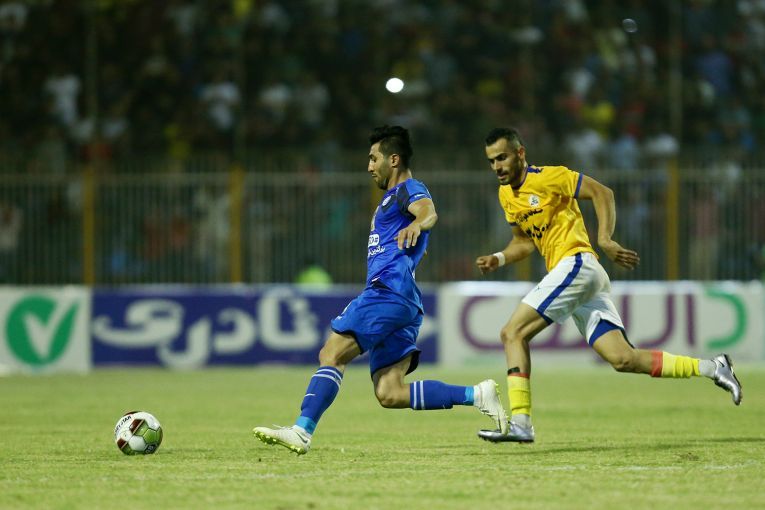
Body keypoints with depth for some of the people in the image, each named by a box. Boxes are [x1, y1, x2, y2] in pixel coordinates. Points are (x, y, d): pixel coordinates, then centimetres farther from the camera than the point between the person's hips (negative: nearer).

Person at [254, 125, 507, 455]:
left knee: (332, 353, -18)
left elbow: (428, 210, -26)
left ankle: (302, 430, -27)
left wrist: (417, 224, -47)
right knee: (390, 394, -2)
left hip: (390, 291, -10)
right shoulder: (392, 198, 31)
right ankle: (476, 395, -3)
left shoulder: (409, 189, -1)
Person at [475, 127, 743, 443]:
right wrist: (498, 259, 9)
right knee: (622, 359, -2)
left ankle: (519, 422, -17)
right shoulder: (506, 194, 18)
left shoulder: (548, 177, -6)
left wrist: (605, 240, -17)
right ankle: (711, 368, 2)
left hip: (576, 263, -8)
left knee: (512, 333, -13)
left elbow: (601, 192, -7)